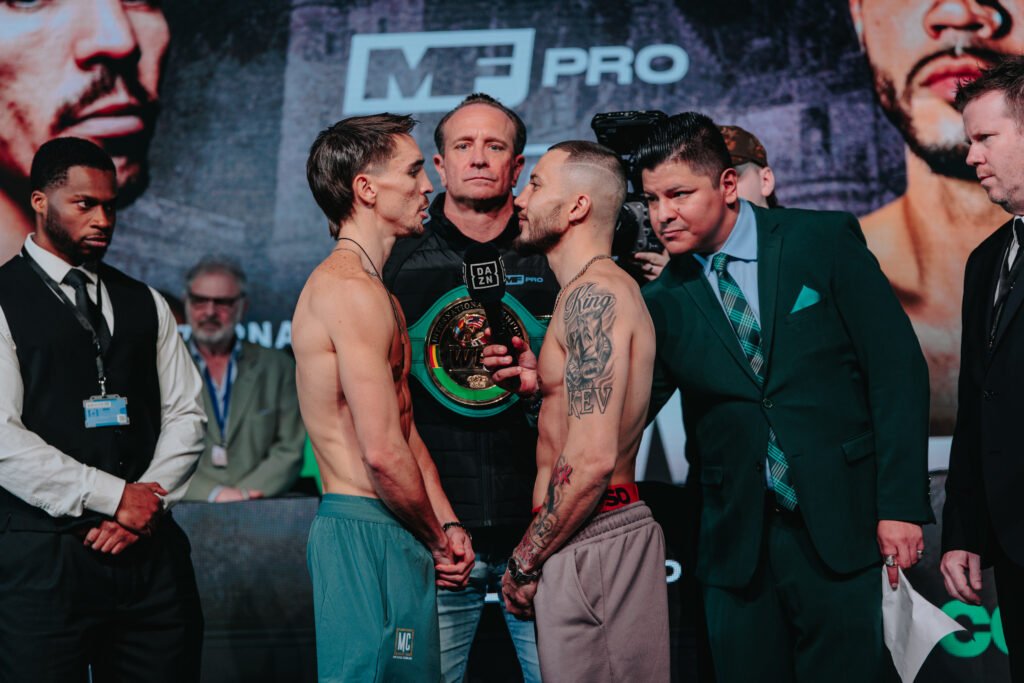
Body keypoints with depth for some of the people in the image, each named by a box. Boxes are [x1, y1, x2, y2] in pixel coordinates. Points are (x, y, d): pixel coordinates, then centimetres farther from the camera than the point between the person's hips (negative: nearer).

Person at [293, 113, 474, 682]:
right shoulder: (354, 292, -15)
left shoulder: (373, 293, 19)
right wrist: (438, 536, -6)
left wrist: (445, 524, 7)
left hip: (394, 532, 10)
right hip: (369, 534, -10)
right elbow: (383, 453, -20)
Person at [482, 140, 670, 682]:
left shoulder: (592, 294, -15)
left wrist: (524, 561, -13)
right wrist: (542, 381, 7)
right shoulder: (608, 287, 16)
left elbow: (593, 459, -22)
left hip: (590, 542, -10)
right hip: (625, 522, 10)